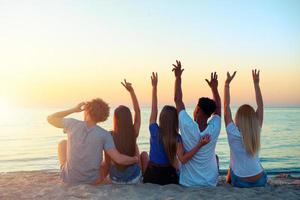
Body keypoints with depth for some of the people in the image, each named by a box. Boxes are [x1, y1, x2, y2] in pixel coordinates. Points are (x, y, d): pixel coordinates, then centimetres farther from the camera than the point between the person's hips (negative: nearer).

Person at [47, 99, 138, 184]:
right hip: (92, 181, -1)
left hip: (69, 178, 1)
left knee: (63, 143, 25)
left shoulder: (73, 124, -11)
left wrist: (73, 110, 7)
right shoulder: (105, 135, -13)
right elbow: (119, 159, -19)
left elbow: (50, 118, 6)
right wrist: (135, 159, 0)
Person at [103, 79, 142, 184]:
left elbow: (107, 161, -9)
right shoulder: (134, 133, -16)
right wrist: (131, 91, 0)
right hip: (134, 178, 0)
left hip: (116, 178, 0)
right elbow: (137, 110, -3)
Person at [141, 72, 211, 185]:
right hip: (169, 178, 0)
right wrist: (200, 145, -34)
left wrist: (154, 87, 4)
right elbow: (183, 159, -29)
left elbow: (154, 108, -4)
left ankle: (143, 177, 39)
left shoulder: (154, 130, -15)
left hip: (150, 177, 0)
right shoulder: (176, 138, -18)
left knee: (144, 154, 31)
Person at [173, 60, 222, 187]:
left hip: (187, 183, -2)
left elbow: (178, 100, -10)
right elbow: (218, 107, 4)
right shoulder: (214, 129, -17)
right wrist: (214, 88, 8)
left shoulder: (188, 127, -23)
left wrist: (178, 77, -2)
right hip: (211, 183, 2)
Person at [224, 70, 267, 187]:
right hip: (260, 181, 3)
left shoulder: (233, 133, -19)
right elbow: (260, 106, -3)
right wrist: (256, 83, 1)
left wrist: (227, 84, -11)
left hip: (240, 182, -3)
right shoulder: (257, 132, -11)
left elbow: (226, 106, -15)